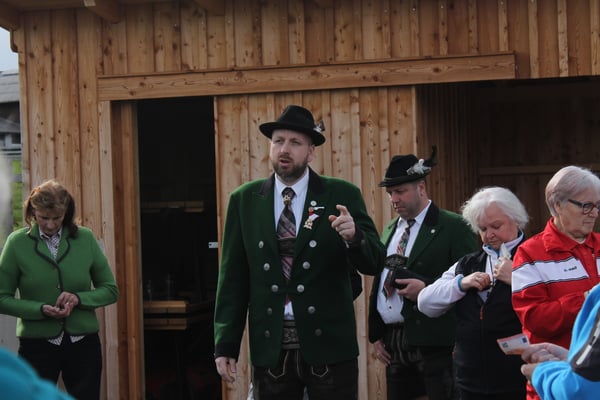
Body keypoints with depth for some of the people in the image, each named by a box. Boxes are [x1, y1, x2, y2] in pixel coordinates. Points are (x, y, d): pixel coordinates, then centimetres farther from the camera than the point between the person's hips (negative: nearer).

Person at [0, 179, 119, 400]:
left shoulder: (85, 239, 0)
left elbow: (110, 290, 6)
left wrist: (78, 298, -12)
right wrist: (41, 309, -17)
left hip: (83, 343, 2)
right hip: (36, 345, -1)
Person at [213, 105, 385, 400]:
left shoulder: (342, 195, 1)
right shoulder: (244, 200, 6)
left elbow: (373, 263, -1)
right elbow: (233, 276, 5)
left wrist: (354, 236, -23)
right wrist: (225, 343, 1)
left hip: (329, 345, -1)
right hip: (270, 347, 1)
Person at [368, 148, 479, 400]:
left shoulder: (453, 227, -3)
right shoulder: (390, 230, 17)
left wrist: (427, 288, -19)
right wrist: (375, 335, 15)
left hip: (433, 341, -6)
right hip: (392, 342, 6)